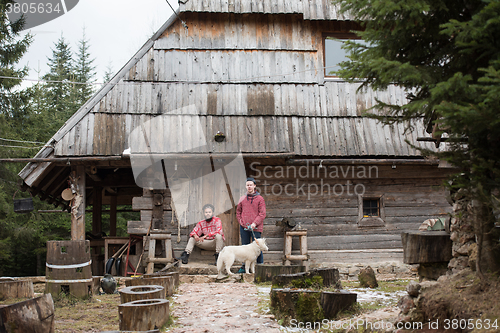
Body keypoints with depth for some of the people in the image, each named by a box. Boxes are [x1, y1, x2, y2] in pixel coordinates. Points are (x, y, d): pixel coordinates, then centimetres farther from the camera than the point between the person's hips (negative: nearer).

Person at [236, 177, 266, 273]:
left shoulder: (260, 199, 0)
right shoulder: (242, 199, 12)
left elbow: (262, 214, -5)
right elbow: (238, 212, 19)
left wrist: (255, 223, -15)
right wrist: (241, 222, 4)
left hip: (255, 228, -4)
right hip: (244, 228, 4)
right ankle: (244, 266, 18)